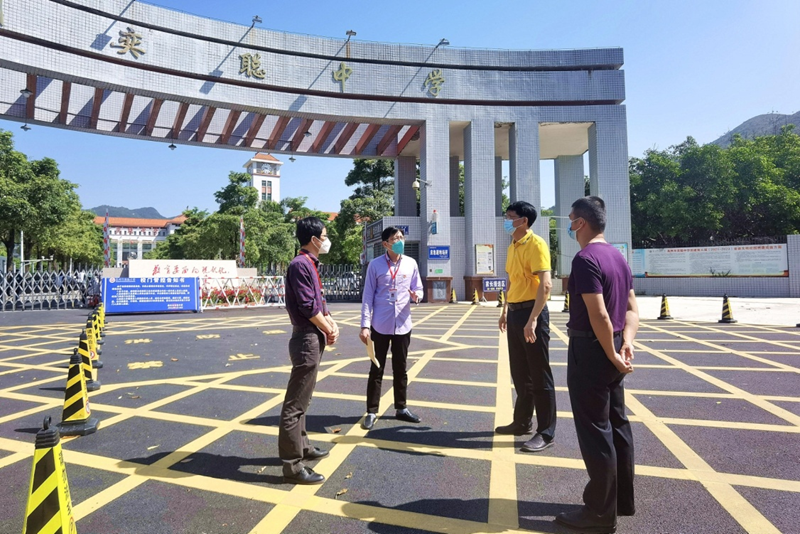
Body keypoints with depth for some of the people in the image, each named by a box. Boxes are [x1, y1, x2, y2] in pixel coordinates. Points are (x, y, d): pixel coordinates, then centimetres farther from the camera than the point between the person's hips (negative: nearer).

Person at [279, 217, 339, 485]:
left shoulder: (311, 265, 15)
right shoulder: (300, 265, -17)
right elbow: (308, 307, -20)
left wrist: (331, 324, 1)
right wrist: (329, 330, -7)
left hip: (313, 339, 11)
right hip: (306, 340, -11)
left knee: (302, 400, 21)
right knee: (295, 404, -4)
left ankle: (301, 445, 36)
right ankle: (292, 465, 4)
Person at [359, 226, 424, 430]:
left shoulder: (411, 264, 3)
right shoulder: (375, 265, -5)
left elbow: (418, 289, 11)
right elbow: (368, 296, -4)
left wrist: (415, 296, -15)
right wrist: (365, 325, -9)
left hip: (402, 325, 3)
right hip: (380, 326, -3)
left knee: (400, 368, 15)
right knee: (376, 369, 6)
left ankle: (401, 408, 29)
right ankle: (371, 412, 17)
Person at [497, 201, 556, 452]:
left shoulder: (536, 244, -13)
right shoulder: (512, 246, 14)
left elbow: (545, 284, -22)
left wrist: (533, 319, -27)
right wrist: (505, 310, 22)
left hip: (531, 312, -9)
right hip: (515, 312, 9)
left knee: (539, 376, 0)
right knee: (520, 373, 17)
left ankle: (546, 433, 11)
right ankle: (522, 422, 30)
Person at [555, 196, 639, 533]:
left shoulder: (585, 259, -18)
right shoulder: (618, 256, 11)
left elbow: (599, 315, -24)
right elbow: (631, 308, 10)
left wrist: (612, 354, -14)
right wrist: (627, 343, -1)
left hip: (590, 350, -9)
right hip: (610, 350, 10)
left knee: (594, 431, 0)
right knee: (616, 424, 18)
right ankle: (622, 499, 31)